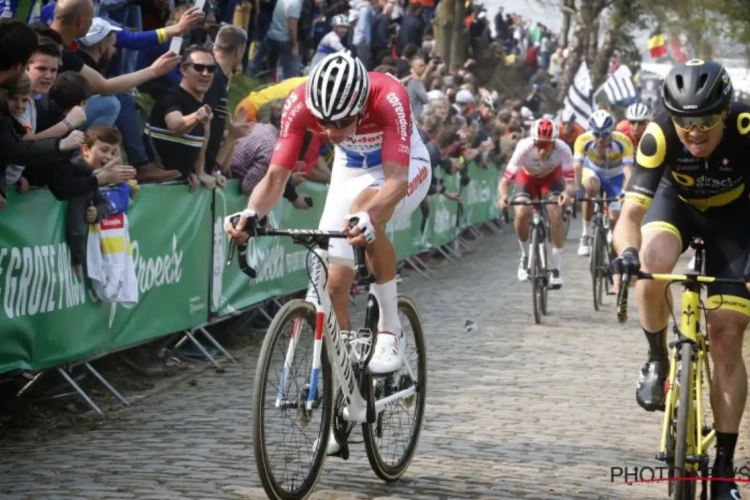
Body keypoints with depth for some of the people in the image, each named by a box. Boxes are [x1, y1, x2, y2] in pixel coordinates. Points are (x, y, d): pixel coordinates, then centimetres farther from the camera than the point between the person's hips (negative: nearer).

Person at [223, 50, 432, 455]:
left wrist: (367, 217, -63)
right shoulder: (301, 102, -29)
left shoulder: (388, 98, -38)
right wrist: (251, 214, -48)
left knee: (365, 208, -38)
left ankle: (391, 330, -19)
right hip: (351, 172, 4)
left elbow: (395, 179, -45)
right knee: (334, 283, -4)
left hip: (406, 168, -4)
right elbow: (276, 175, -28)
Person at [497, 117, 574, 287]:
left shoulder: (563, 150, -36)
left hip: (552, 177, 0)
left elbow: (570, 181, -37)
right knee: (521, 213, -24)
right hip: (527, 177, 0)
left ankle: (556, 267, -9)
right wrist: (502, 196, -59)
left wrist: (568, 193, -61)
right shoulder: (524, 149, -38)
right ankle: (526, 255, 4)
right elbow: (505, 180, -38)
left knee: (556, 214, -23)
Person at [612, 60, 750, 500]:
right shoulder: (660, 136, -33)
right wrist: (628, 251, -57)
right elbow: (632, 212, -35)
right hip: (678, 203, 1)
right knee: (652, 262, -35)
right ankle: (657, 361, -7)